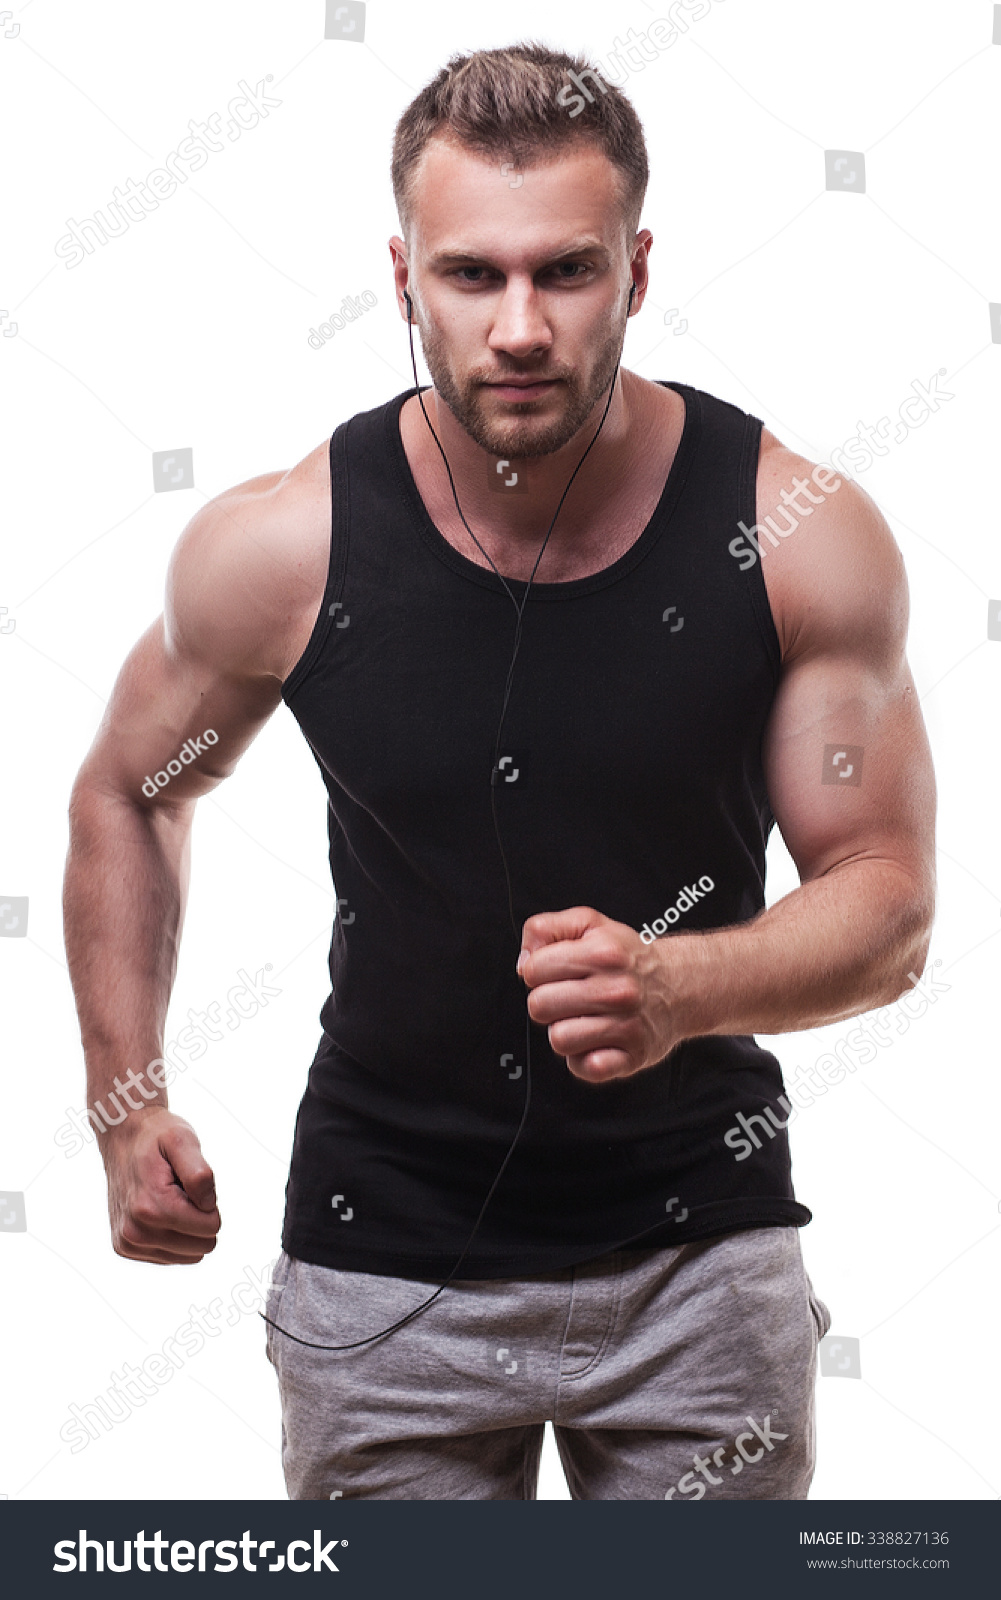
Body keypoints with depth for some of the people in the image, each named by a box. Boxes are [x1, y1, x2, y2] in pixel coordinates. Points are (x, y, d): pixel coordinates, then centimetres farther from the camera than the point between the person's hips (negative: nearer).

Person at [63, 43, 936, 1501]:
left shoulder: (804, 539, -13)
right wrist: (126, 1104, 2)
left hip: (703, 1259, 0)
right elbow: (129, 794, 7)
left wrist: (676, 987, -27)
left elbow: (887, 901, -8)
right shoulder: (276, 549, -12)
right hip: (384, 1259, 0)